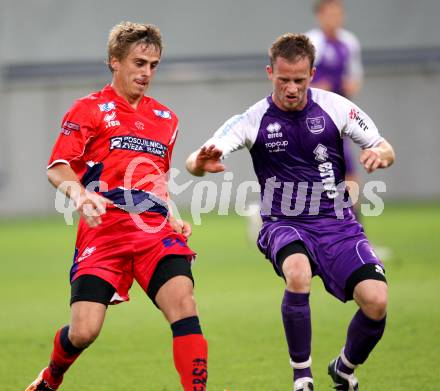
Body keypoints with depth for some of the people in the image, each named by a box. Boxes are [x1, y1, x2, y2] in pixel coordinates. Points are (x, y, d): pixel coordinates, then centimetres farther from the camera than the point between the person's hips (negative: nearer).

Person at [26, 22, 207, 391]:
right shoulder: (90, 108, 6)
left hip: (155, 229, 4)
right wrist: (80, 195, -22)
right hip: (104, 229, -4)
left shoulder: (166, 119, 22)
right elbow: (58, 166, -2)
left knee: (182, 299, -24)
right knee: (84, 331, -10)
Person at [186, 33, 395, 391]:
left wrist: (380, 154, -20)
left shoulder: (335, 107, -2)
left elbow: (385, 149, 5)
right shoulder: (253, 119, -7)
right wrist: (200, 163, -42)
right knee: (298, 273, -37)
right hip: (284, 224, -2)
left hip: (337, 223, 2)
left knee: (376, 300, -20)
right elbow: (195, 161, -17)